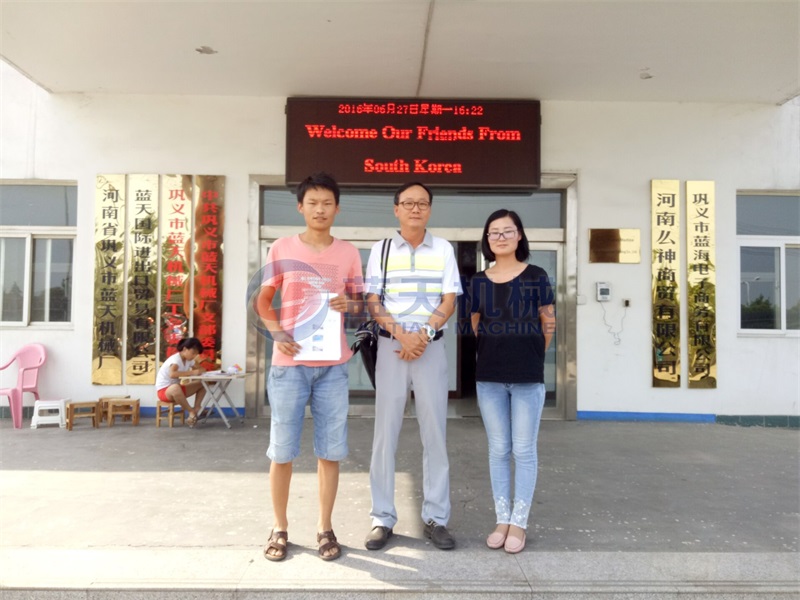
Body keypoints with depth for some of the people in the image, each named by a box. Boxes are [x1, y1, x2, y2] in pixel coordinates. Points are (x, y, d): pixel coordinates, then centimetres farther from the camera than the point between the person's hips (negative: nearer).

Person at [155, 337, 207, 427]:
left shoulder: (188, 359, 3)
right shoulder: (175, 359, -23)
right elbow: (172, 374, -42)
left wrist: (200, 370, -15)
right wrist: (192, 372, -39)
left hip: (175, 389, 9)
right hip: (163, 391, -9)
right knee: (175, 387, -43)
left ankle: (196, 410, -14)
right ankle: (191, 412, -25)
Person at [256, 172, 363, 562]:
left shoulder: (348, 253, 7)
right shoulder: (282, 249, 3)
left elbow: (359, 303, 12)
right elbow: (264, 299, 8)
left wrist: (348, 304, -11)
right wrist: (277, 334, -8)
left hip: (332, 364, 1)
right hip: (289, 362, -1)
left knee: (330, 449, 6)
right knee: (281, 449, 4)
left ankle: (325, 527, 21)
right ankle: (280, 528, 22)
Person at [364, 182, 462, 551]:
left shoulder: (443, 249, 7)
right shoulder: (381, 249, 6)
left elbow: (448, 301, 1)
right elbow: (372, 302, 0)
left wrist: (423, 335, -13)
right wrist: (401, 335, -14)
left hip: (431, 348, 1)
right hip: (390, 346, 0)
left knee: (434, 431, 3)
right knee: (385, 431, 1)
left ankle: (436, 517, 13)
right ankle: (382, 518, 10)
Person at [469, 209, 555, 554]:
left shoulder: (536, 277, 0)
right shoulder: (479, 281, 7)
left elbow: (547, 325, 4)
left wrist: (531, 358, 1)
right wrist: (495, 356, 6)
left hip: (528, 377, -2)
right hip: (489, 377, 3)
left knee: (524, 450, 4)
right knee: (498, 450, 9)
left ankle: (519, 523, 16)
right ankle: (502, 520, 21)